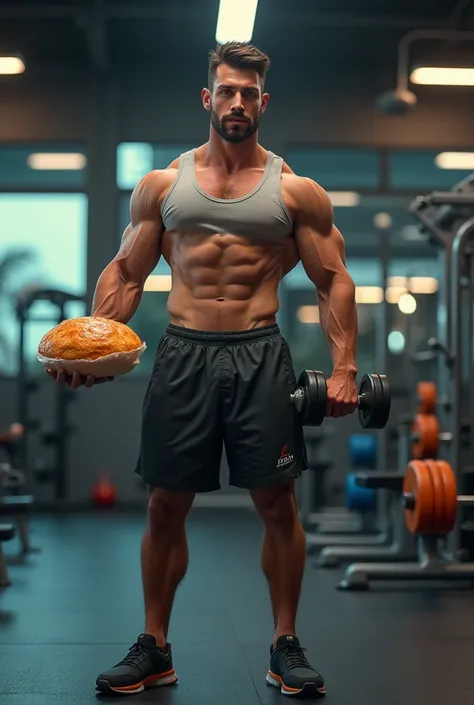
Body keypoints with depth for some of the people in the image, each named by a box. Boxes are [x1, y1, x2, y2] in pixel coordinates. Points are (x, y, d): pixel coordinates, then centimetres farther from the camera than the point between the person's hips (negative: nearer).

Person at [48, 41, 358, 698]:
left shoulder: (296, 190, 5)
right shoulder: (162, 184, 9)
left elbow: (335, 281, 5)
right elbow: (124, 274, 11)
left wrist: (344, 368, -6)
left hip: (260, 354, -1)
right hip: (183, 353, 1)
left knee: (276, 501, 2)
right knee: (166, 504, 4)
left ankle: (286, 647, 17)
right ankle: (154, 649, 18)